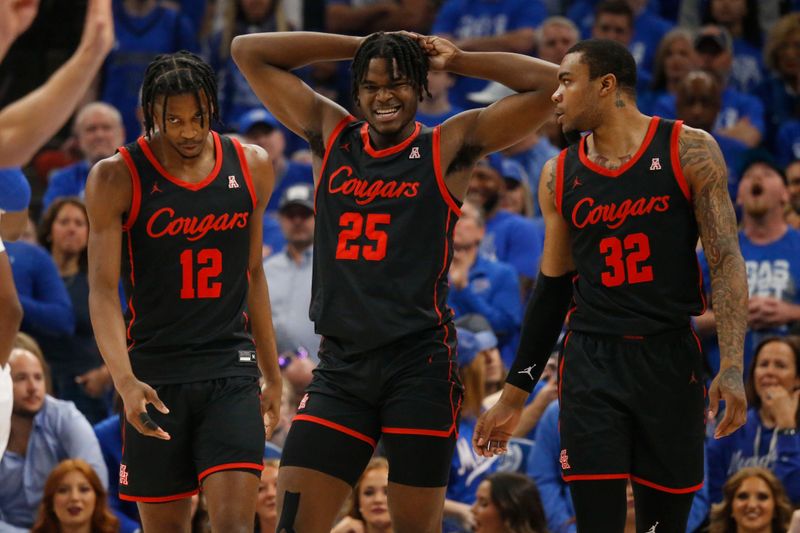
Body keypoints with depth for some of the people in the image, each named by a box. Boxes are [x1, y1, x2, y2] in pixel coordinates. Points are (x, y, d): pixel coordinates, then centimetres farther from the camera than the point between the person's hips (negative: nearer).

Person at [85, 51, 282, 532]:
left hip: (231, 370, 1)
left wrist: (273, 377, 16)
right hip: (154, 375, -1)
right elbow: (103, 289, -12)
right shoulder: (117, 177, -7)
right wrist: (124, 380, -26)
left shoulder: (253, 168, 4)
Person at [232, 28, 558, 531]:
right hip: (341, 363, 3)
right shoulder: (331, 137, 11)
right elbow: (249, 51, 13)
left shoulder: (448, 148, 1)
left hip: (419, 362, -3)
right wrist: (359, 47, 8)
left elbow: (549, 84, -5)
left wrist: (457, 61, 2)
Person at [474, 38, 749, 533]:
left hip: (670, 361, -2)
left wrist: (732, 368, -18)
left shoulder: (689, 151, -3)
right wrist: (515, 394, 14)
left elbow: (726, 260, -6)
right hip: (591, 364, 2)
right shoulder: (559, 175, 8)